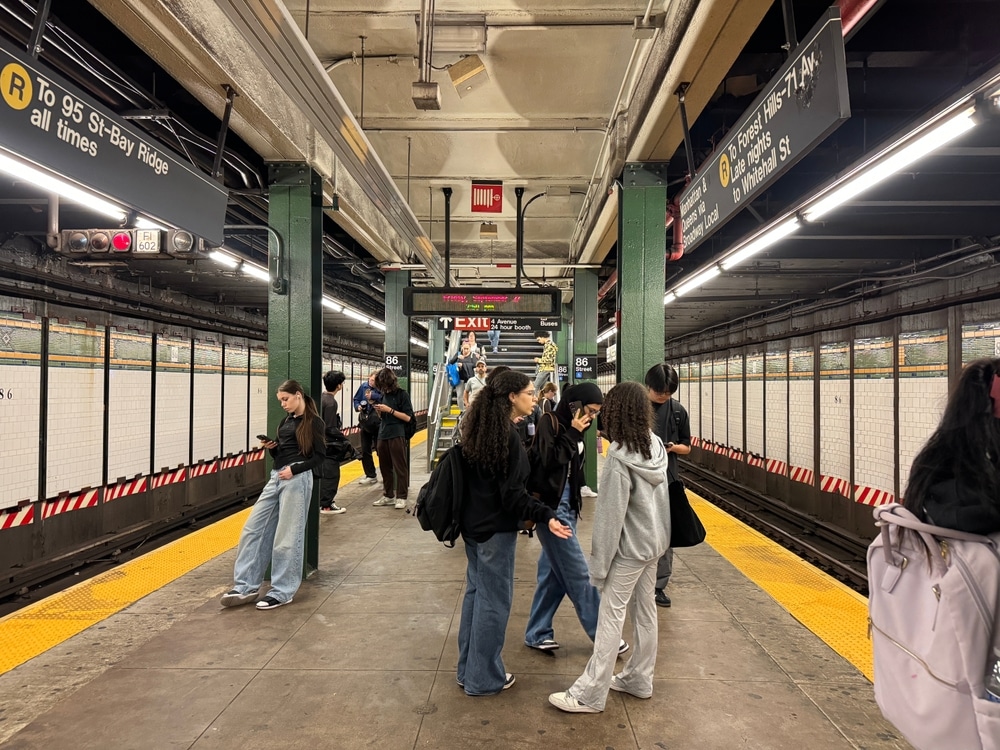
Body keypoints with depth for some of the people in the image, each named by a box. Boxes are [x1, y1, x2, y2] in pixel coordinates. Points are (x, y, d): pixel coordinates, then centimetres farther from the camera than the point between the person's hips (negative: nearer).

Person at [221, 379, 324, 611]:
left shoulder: (313, 422, -4)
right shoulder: (286, 420, 17)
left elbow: (320, 455, -8)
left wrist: (294, 469, -18)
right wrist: (271, 447, 0)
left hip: (297, 479, -8)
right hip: (276, 477, 8)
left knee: (287, 537, -2)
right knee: (253, 529, 5)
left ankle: (282, 592, 10)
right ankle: (246, 586, 13)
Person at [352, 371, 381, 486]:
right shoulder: (363, 386, -1)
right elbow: (356, 399, 9)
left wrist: (373, 396, -30)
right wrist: (358, 407, -10)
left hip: (378, 423, -5)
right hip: (365, 423, 5)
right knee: (365, 450, 11)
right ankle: (370, 476, 24)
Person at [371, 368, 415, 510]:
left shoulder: (402, 394, -5)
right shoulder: (384, 395, 13)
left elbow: (408, 417, -10)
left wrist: (389, 410, -15)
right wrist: (379, 411, 1)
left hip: (397, 435, -6)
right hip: (383, 435, 6)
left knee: (400, 467, -3)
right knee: (384, 467, 8)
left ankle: (401, 497, 1)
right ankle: (388, 496, 18)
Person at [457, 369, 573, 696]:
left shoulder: (479, 430, 5)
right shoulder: (507, 436, -21)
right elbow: (512, 493, -22)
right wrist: (546, 517, -27)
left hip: (474, 524, 9)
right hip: (496, 529, -9)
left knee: (476, 592, 18)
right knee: (494, 601, 4)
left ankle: (468, 668, 30)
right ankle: (483, 678, 17)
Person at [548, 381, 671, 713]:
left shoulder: (620, 457, -24)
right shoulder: (655, 445, -1)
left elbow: (611, 514, -21)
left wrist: (599, 562, -14)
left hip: (630, 548, -8)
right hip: (654, 541, 8)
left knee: (611, 616, -1)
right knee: (645, 611, 17)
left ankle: (590, 694, 7)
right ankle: (639, 679, 32)